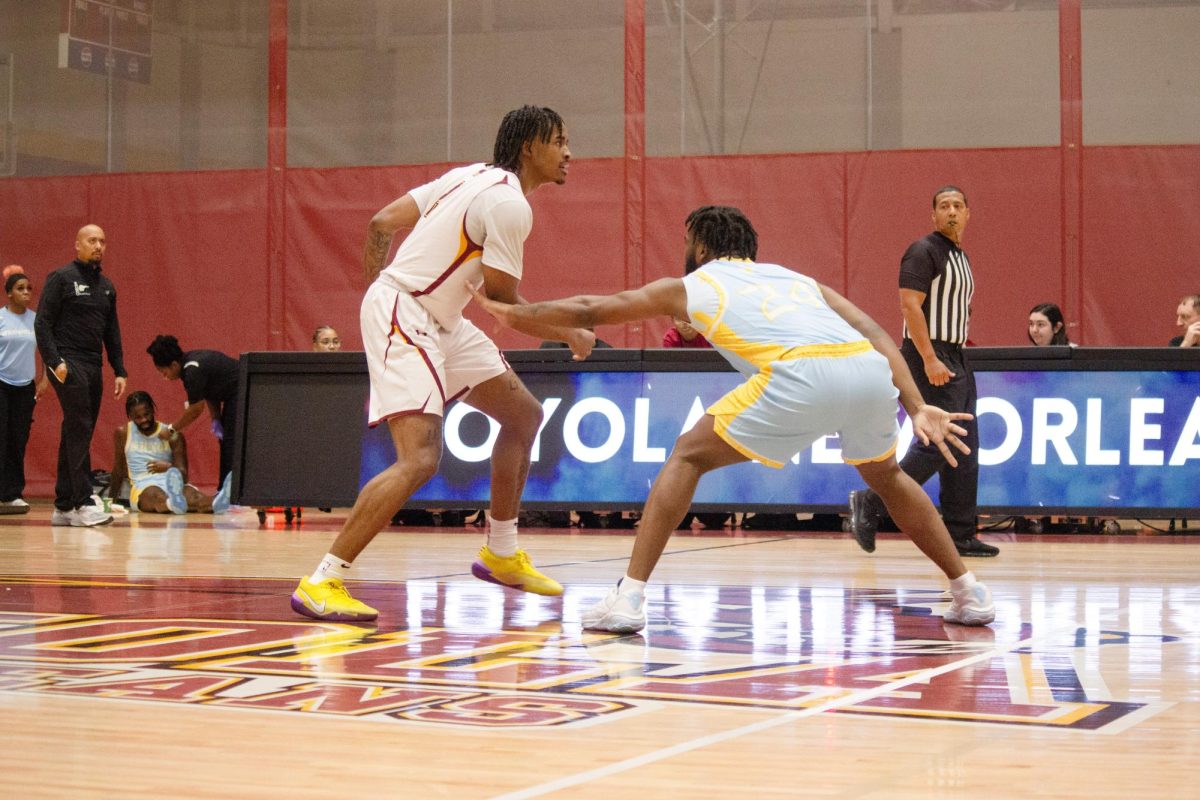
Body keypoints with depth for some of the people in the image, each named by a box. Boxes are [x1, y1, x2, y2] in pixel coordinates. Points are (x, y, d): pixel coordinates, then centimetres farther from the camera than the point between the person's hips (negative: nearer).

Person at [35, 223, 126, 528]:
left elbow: (112, 332, 21)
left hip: (93, 367, 7)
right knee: (79, 431, -14)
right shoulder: (61, 279, -3)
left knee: (76, 436, 8)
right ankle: (83, 504, -17)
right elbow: (42, 323, -8)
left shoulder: (106, 286, 17)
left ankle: (63, 507, 13)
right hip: (68, 364, -7)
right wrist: (54, 362, -18)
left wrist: (120, 370, 15)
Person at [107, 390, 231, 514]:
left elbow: (183, 475, -1)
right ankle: (174, 503, -77)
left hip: (169, 485, 2)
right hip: (142, 489, -2)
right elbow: (118, 471, 18)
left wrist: (169, 467, -22)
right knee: (156, 495, -40)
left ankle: (214, 503, -70)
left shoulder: (173, 436, 5)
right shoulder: (123, 433, 7)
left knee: (189, 492, -36)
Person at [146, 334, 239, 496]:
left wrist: (171, 429, -9)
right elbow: (210, 394, 11)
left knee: (231, 443, -13)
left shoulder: (194, 370, -26)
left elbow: (195, 409, -19)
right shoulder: (190, 362, 4)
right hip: (232, 396, 10)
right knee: (225, 440, 11)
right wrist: (216, 420, 1)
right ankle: (224, 493, 14)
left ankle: (230, 493, -14)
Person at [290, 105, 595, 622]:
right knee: (420, 459, -22)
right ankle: (321, 583, -20)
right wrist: (570, 335, 0)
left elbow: (382, 223, 12)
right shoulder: (509, 203, -16)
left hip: (439, 321, 11)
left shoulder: (474, 177, 13)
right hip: (404, 315, -11)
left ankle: (500, 554, 28)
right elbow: (503, 302, -14)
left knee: (523, 415, 17)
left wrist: (376, 295, 19)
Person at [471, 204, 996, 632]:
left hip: (802, 375, -4)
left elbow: (589, 310, 39)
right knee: (885, 476, 33)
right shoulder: (795, 278, 36)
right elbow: (876, 336, 21)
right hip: (870, 369, 5)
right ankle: (970, 596, 33)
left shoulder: (689, 285, 28)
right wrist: (916, 410, 15)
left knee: (689, 457, 14)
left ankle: (628, 598, 3)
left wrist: (518, 313, 53)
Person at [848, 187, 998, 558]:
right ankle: (870, 504, -5)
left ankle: (960, 535, 9)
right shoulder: (924, 251, -10)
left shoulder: (961, 258, 18)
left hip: (956, 358, 10)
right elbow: (910, 305, -19)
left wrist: (955, 360, 20)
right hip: (929, 356, -10)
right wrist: (930, 360, -24)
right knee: (937, 444, -14)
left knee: (964, 447, 7)